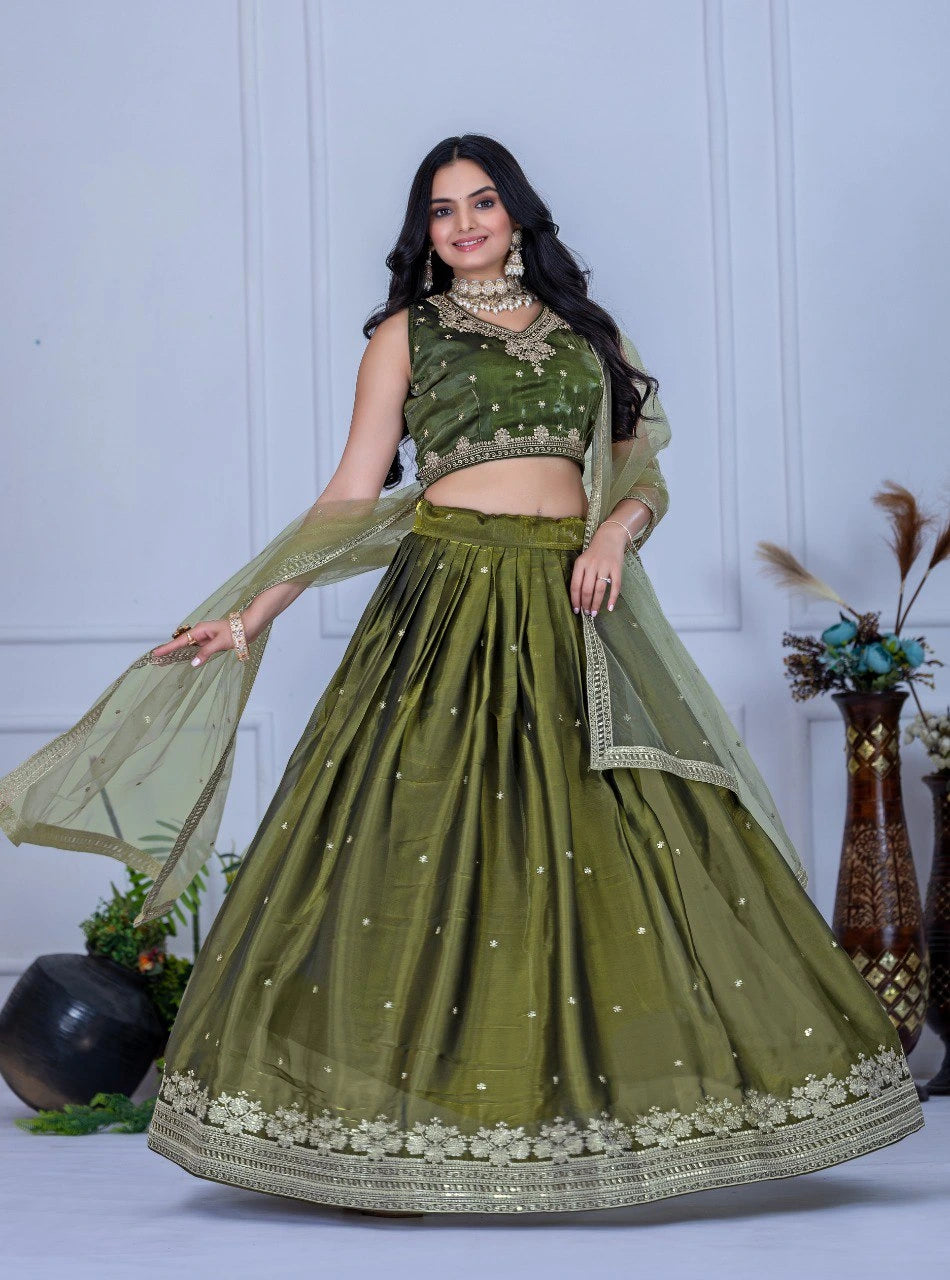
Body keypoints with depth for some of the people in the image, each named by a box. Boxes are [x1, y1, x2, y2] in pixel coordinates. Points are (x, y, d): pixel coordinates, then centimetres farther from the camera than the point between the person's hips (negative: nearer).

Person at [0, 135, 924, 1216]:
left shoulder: (587, 331, 17)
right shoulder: (406, 333, 10)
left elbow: (648, 478, 16)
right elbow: (350, 498, 5)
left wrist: (617, 530, -7)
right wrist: (251, 615, -3)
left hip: (571, 616, 3)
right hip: (446, 601, -2)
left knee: (603, 859, -2)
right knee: (415, 857, -7)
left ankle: (597, 1120, 6)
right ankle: (390, 1139, -1)